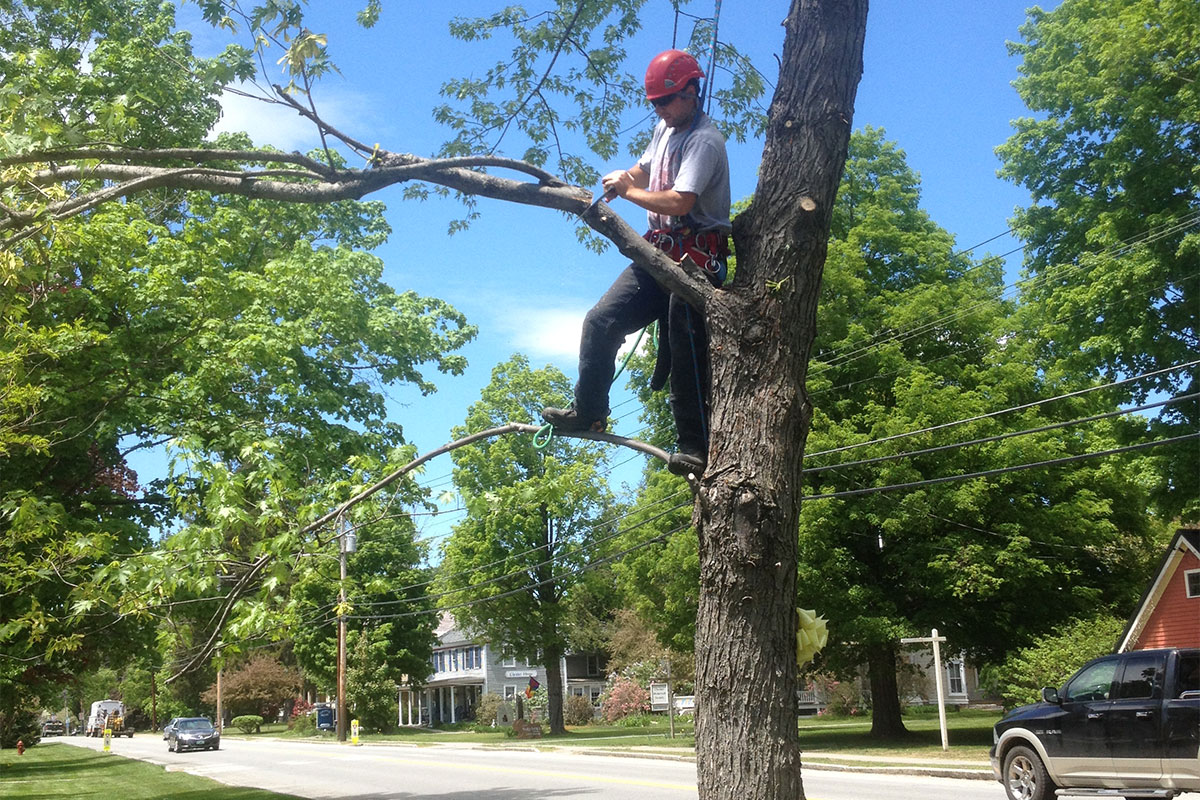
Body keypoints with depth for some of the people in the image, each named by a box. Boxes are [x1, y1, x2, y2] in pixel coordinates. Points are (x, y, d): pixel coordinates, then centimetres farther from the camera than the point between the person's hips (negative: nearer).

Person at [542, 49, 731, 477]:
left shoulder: (704, 141, -15)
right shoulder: (665, 129, 15)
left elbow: (678, 202, -27)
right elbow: (644, 169, 31)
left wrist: (628, 191, -11)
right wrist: (622, 178, 6)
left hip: (697, 259, -9)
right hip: (659, 253, 9)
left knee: (686, 348, -10)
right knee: (601, 321, 2)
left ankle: (693, 445, -4)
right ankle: (588, 412, 12)